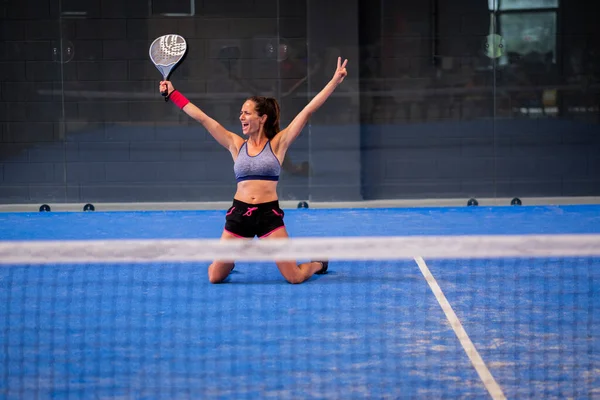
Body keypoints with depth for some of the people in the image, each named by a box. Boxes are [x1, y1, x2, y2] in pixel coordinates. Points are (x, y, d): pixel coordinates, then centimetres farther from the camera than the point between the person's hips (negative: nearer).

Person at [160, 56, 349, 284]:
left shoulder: (277, 144, 1)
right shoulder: (236, 145, 7)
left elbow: (308, 111, -5)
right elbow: (201, 118, 7)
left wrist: (335, 81, -10)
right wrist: (172, 94, 7)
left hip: (269, 214, -2)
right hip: (239, 213, 3)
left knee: (295, 277, -7)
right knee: (214, 277, 2)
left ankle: (317, 264, 29)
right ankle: (228, 263, 39)